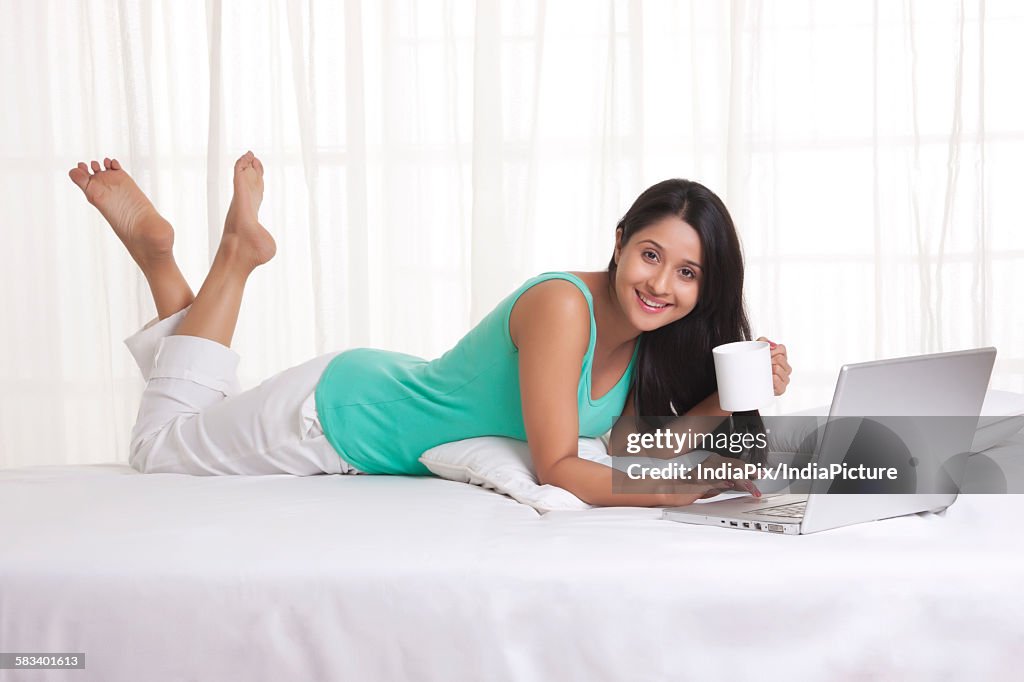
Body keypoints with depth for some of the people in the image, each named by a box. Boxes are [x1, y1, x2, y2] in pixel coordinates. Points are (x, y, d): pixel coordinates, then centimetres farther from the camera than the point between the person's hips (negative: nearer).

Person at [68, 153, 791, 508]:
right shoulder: (563, 305, -34)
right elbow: (557, 470, -33)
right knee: (159, 447, 16)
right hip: (336, 409, -7)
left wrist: (737, 396, -20)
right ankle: (237, 254, 21)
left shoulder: (646, 336, -9)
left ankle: (160, 253, 28)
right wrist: (684, 489, -43)